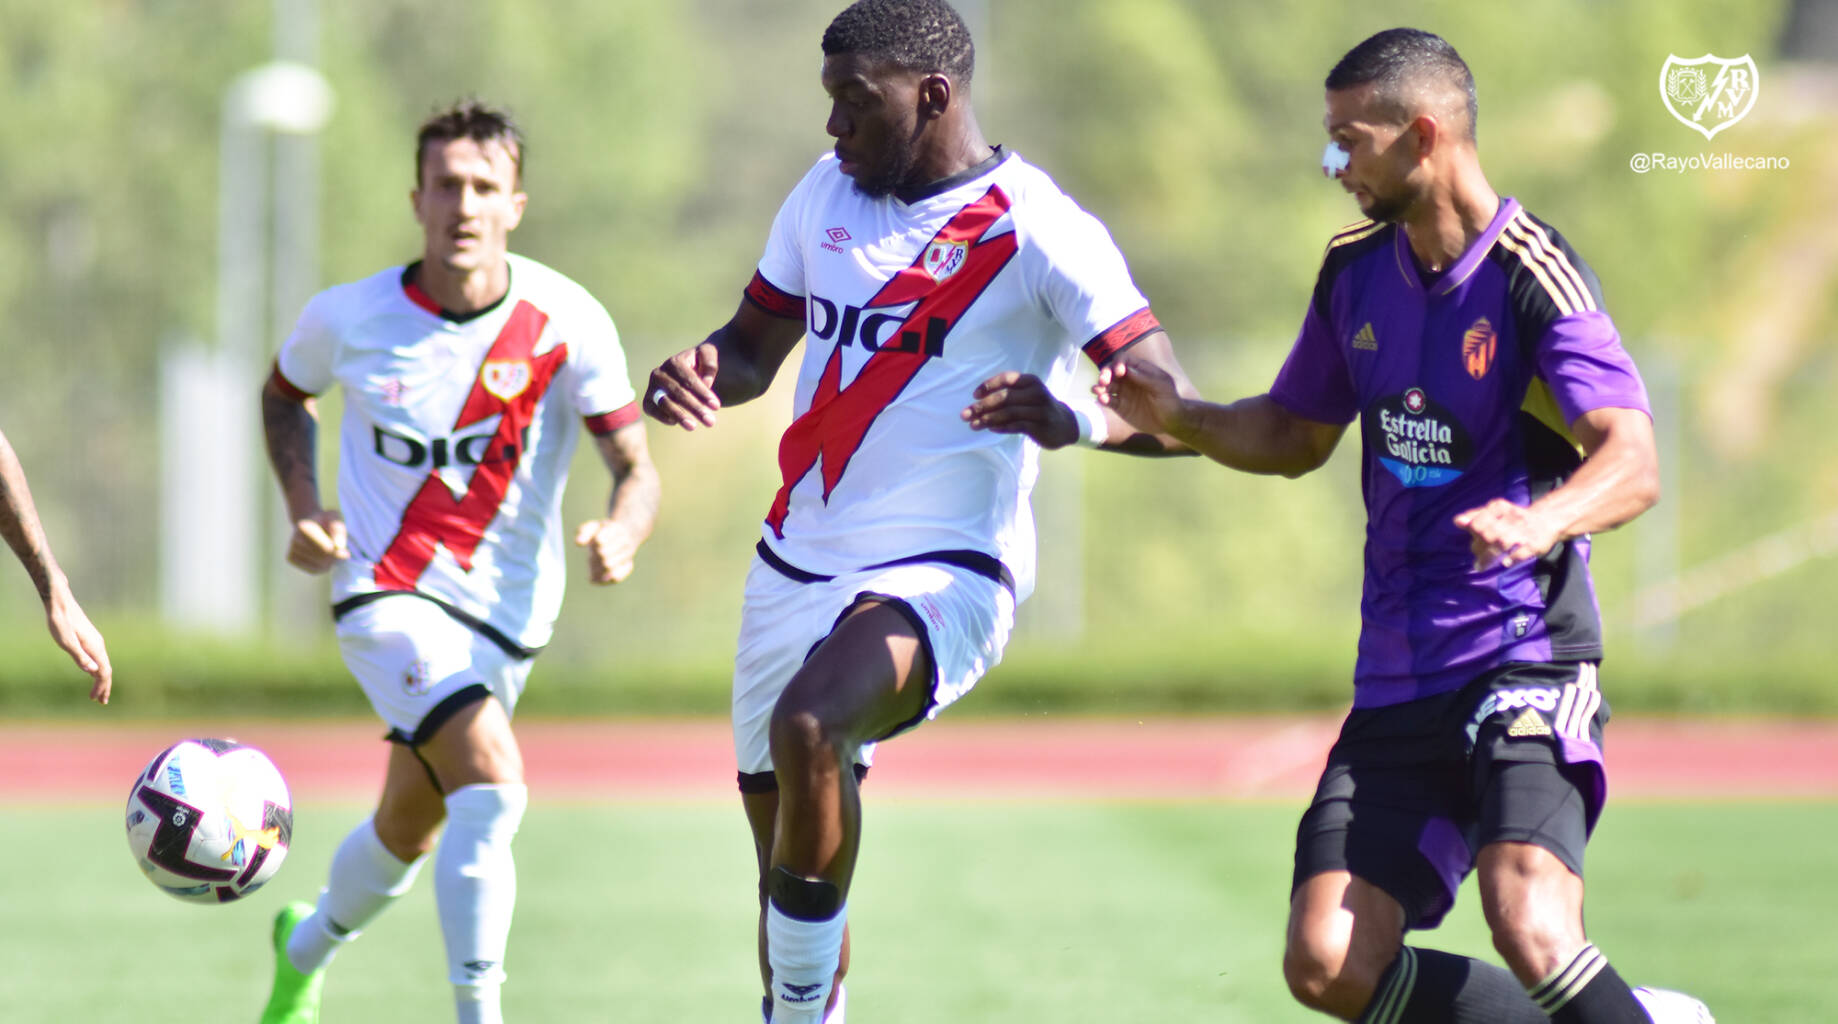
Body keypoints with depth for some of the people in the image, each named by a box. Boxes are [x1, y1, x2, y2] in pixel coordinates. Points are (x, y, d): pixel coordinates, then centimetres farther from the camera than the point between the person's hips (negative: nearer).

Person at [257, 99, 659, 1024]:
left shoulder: (566, 324, -13)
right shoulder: (349, 317, -11)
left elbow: (637, 470, -11)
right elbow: (285, 392, 12)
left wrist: (620, 535, -33)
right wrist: (303, 505, -4)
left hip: (507, 614, 3)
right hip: (386, 596, -3)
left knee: (404, 835, 18)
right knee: (493, 782, -27)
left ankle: (306, 948, 50)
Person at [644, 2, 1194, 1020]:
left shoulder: (1038, 230, -12)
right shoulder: (828, 192, 8)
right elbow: (756, 344, 21)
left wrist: (1070, 420, -37)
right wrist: (699, 371, -3)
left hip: (940, 573, -7)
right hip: (796, 562, 7)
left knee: (807, 726, -34)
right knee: (783, 862, 12)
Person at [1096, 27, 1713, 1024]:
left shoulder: (1532, 274, -12)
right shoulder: (1355, 270, 10)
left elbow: (1632, 462, -22)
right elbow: (1295, 435, 25)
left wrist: (1541, 523, -43)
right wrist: (1178, 417, 7)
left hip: (1524, 664, -7)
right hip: (1396, 681, 7)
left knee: (1530, 932, -29)